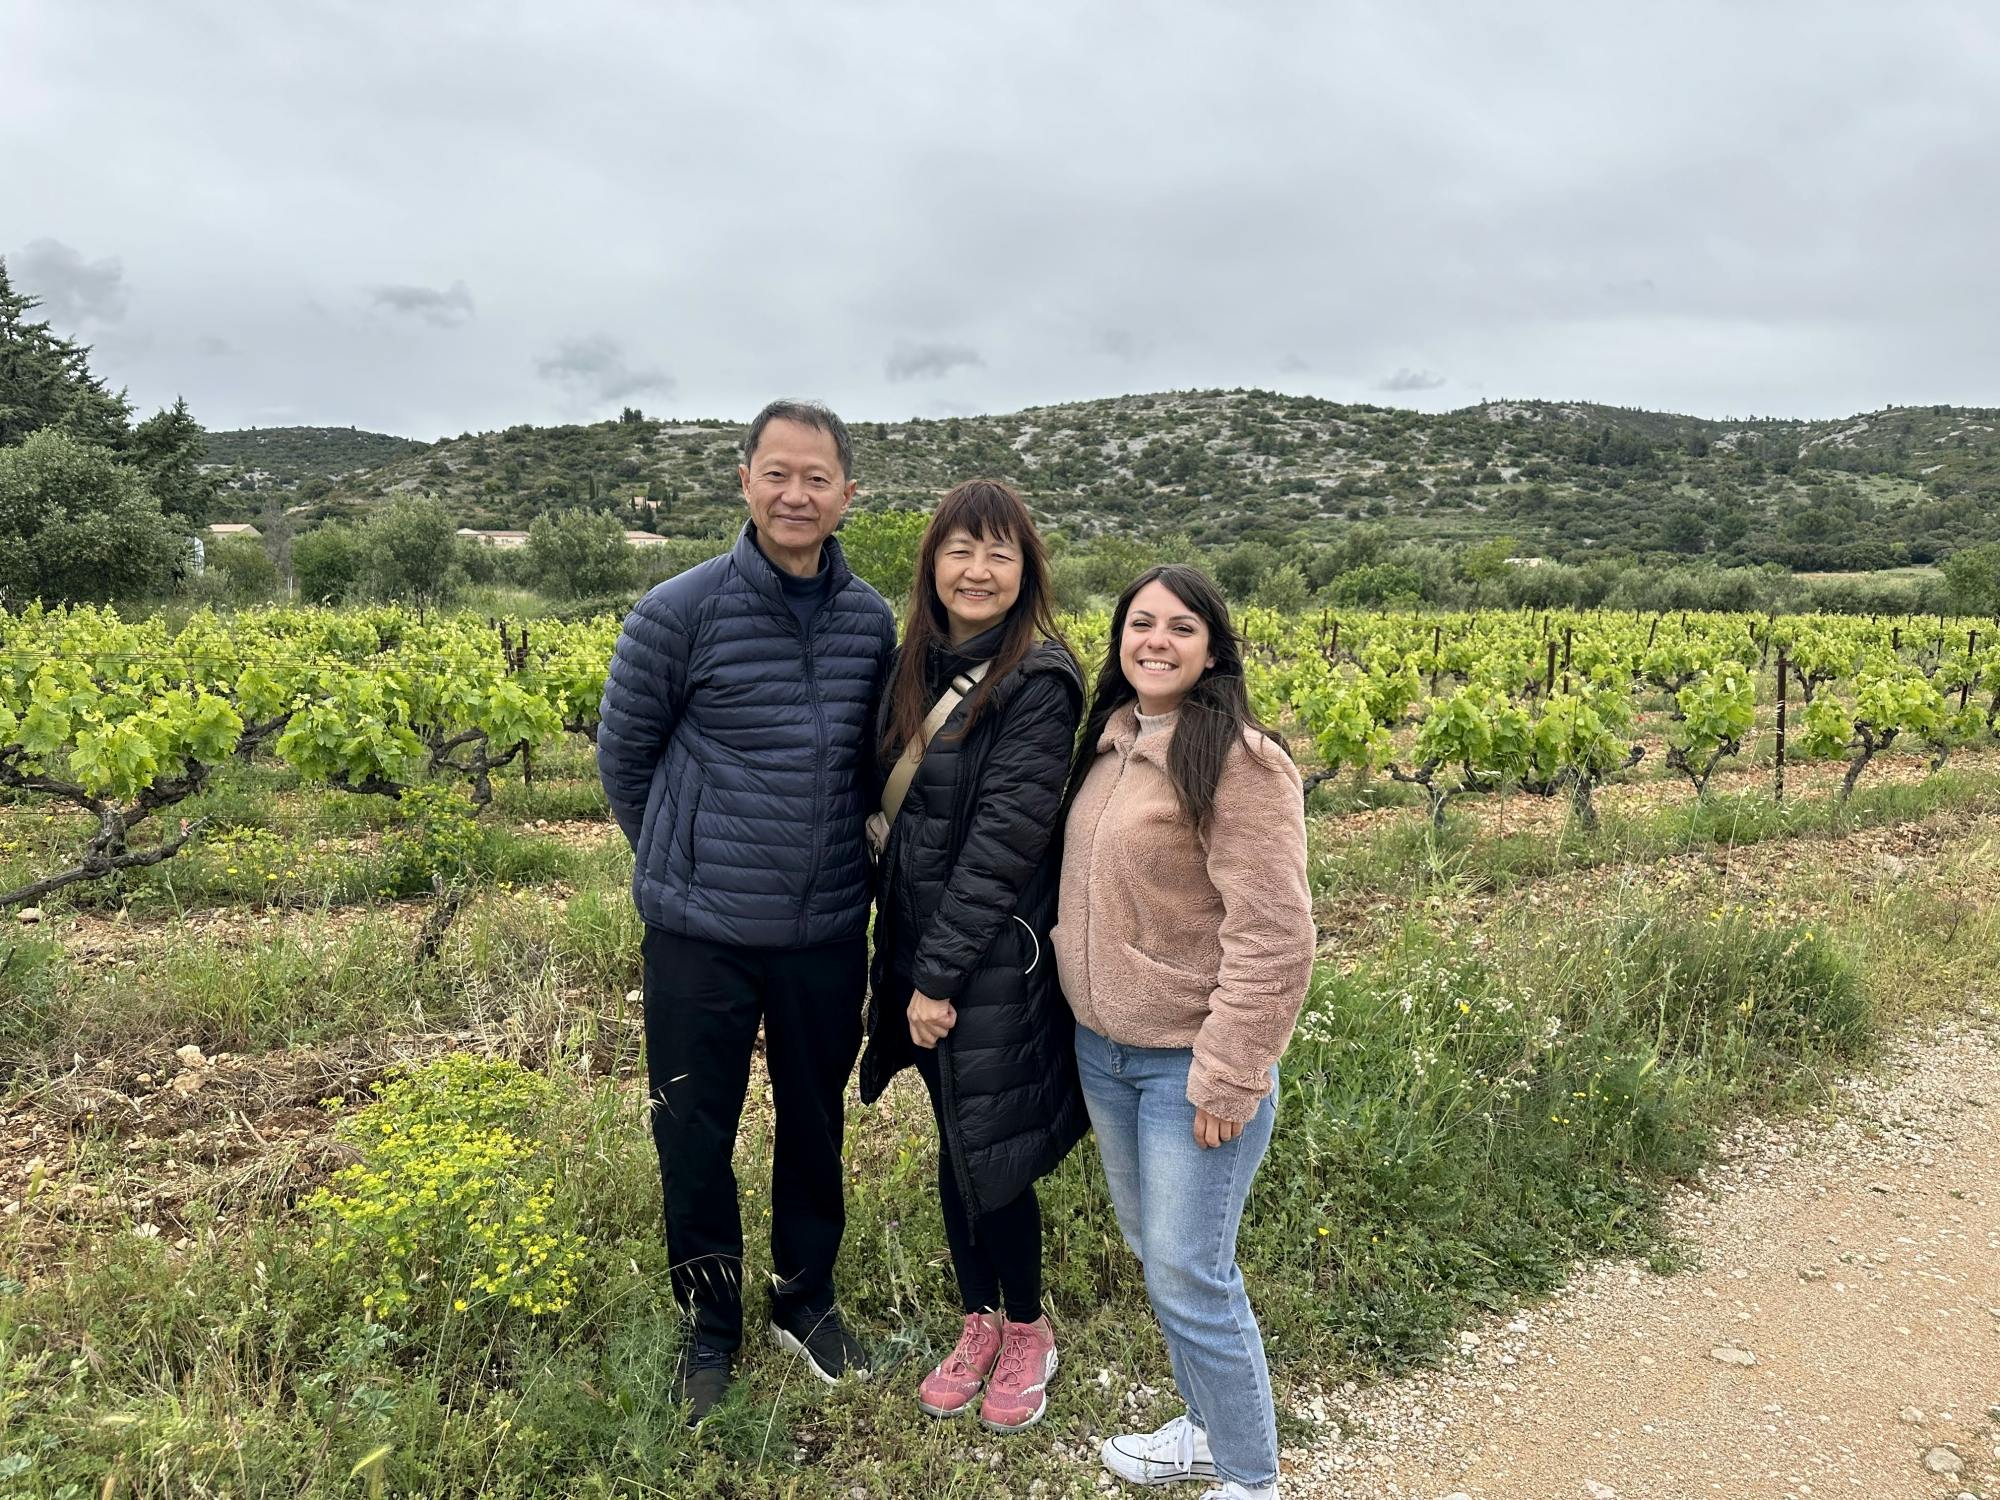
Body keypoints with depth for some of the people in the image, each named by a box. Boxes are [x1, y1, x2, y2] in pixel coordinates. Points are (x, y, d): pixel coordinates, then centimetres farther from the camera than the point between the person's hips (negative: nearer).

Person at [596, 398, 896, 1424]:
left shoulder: (873, 622, -1)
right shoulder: (681, 611, -12)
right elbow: (622, 751, 1)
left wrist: (831, 854, 10)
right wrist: (681, 860, 8)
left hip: (829, 932, 3)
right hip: (701, 932, -3)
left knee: (814, 1125, 18)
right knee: (694, 1138, 11)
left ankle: (805, 1301, 41)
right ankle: (710, 1327, 34)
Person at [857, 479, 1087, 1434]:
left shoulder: (1039, 683, -16)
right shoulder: (920, 667, 7)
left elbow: (1005, 839, -20)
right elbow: (899, 813, 11)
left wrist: (941, 974, -18)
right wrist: (906, 962, 7)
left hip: (994, 967, -7)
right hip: (919, 955, 7)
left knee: (989, 1161, 7)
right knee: (953, 1154, 18)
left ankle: (1026, 1332, 32)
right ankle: (978, 1324, 38)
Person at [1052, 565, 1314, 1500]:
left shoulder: (1237, 760, -19)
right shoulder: (1110, 741, 5)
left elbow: (1272, 936, -21)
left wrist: (1229, 1079, -21)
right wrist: (1080, 1016, 15)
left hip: (1191, 1062, -8)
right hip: (1102, 1050, 8)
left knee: (1189, 1277, 2)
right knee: (1151, 1250, 20)